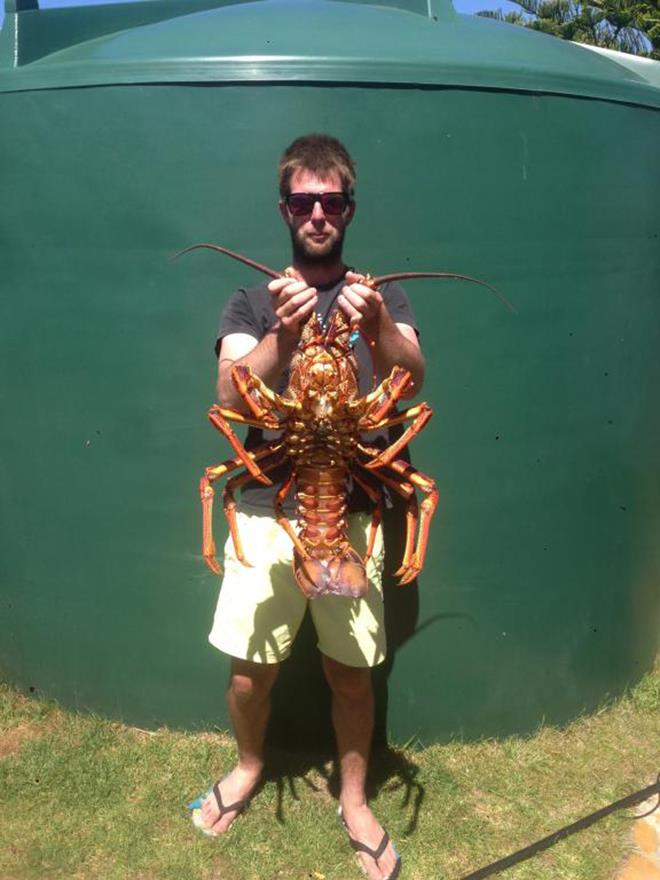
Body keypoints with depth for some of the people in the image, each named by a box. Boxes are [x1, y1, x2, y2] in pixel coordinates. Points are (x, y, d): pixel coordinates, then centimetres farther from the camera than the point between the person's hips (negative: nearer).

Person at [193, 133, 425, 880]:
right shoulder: (253, 301, 6)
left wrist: (377, 329, -32)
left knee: (350, 671, 8)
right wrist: (282, 334, -28)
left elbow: (412, 381, -11)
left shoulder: (381, 295, 7)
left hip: (351, 511, 0)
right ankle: (249, 766, 38)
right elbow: (231, 399, -9)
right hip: (267, 509, 0)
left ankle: (354, 800, 31)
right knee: (250, 665, 8)